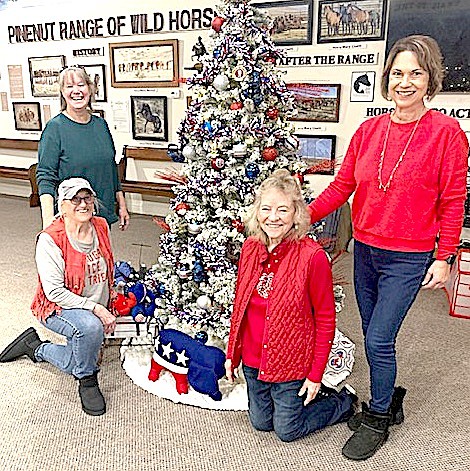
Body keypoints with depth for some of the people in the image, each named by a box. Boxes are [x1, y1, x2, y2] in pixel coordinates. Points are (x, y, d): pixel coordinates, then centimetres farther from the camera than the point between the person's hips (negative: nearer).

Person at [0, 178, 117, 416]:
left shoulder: (101, 227, -4)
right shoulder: (49, 239, -21)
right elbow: (55, 292, -24)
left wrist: (107, 309, 9)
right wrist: (95, 308, -28)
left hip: (97, 310, 7)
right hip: (58, 308, -6)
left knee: (80, 364, 7)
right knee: (90, 326, -37)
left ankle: (35, 347, 33)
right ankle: (87, 381, -9)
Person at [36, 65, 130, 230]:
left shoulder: (101, 124, 7)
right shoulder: (55, 128, -9)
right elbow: (45, 177, -13)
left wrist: (122, 205, 13)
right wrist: (48, 220, -24)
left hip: (104, 216, 5)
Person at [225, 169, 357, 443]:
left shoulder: (312, 256, -22)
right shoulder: (251, 248, -6)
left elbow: (326, 319, -14)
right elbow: (240, 305, 5)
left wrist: (316, 375, -12)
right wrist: (233, 354, 9)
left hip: (291, 362, -5)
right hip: (253, 359, 6)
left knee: (287, 430, 12)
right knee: (260, 423, 21)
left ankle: (345, 402, 33)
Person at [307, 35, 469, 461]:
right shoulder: (369, 130, 3)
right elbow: (342, 185, 4)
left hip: (409, 258, -5)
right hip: (365, 251, 5)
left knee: (378, 340, -3)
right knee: (375, 336, 16)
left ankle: (378, 420, 22)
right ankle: (388, 401, 39)